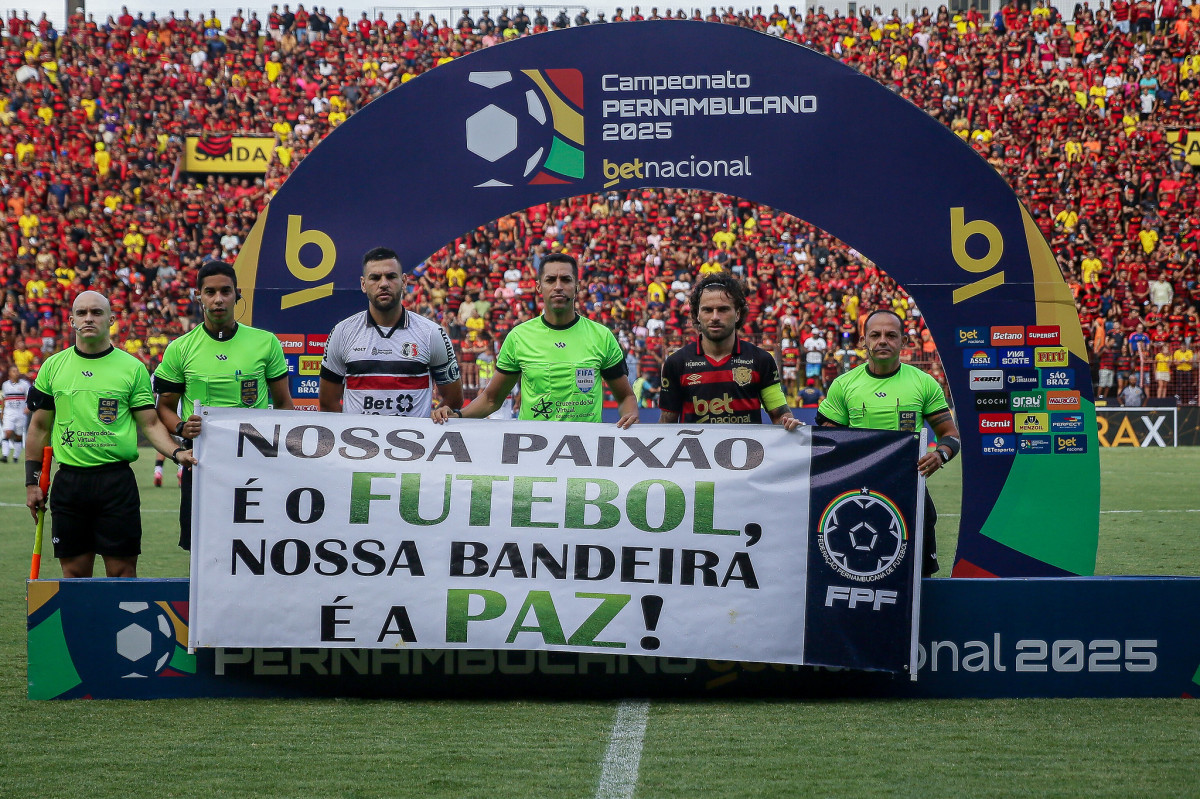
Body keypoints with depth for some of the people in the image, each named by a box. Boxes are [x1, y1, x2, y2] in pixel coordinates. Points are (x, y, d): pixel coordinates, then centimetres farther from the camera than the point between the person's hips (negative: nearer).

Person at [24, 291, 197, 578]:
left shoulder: (133, 368, 2)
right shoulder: (53, 367, 9)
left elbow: (150, 423, 3)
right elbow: (40, 427, 13)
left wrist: (176, 452, -15)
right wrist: (32, 482, 9)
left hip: (117, 481, -2)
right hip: (69, 478, 2)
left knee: (122, 570, -2)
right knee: (74, 571, 6)